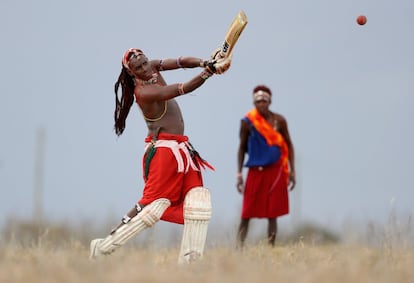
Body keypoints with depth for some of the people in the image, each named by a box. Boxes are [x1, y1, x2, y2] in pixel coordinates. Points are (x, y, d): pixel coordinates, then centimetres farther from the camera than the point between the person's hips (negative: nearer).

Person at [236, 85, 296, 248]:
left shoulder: (279, 121, 4)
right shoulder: (247, 122, 0)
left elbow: (288, 145, 10)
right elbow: (242, 148, 6)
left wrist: (291, 171, 5)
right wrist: (239, 174, 1)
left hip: (275, 171, 1)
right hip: (255, 171, -1)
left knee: (272, 214, 2)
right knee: (247, 214, -4)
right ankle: (239, 248, -6)